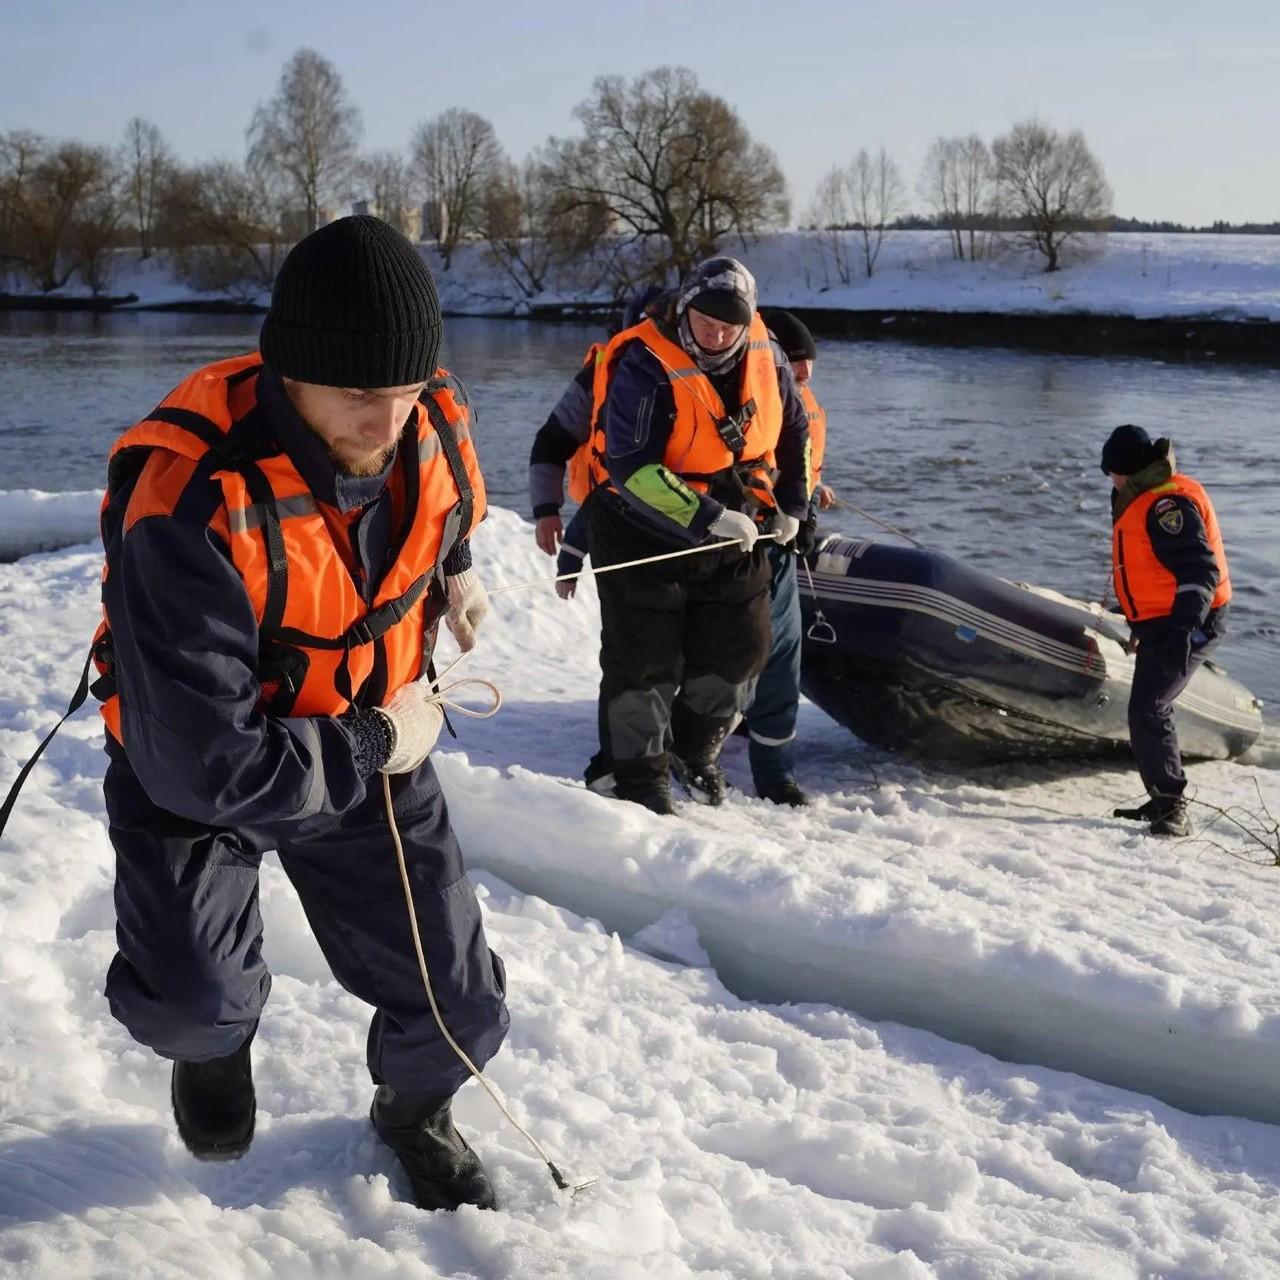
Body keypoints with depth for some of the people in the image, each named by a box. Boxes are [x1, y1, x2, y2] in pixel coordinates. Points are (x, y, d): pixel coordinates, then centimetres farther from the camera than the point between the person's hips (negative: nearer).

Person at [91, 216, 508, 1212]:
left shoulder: (430, 423, -17)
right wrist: (376, 746, -25)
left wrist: (453, 564, 11)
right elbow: (205, 765, -36)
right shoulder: (189, 509, -37)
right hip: (195, 769, -4)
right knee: (195, 996, -29)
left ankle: (414, 1109, 44)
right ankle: (216, 1036, 11)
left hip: (376, 739, 5)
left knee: (460, 1013, 6)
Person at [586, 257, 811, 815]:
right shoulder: (644, 368, -25)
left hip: (733, 531, 6)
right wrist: (704, 517, -34)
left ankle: (695, 750, 33)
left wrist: (791, 505, 9)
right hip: (643, 529, -6)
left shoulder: (764, 357, -5)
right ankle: (640, 778, 14)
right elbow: (630, 467, -31)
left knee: (741, 644, 10)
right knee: (645, 659, -2)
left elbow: (794, 429, 13)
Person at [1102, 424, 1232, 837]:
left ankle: (1171, 810, -13)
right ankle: (1164, 803, 30)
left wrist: (1184, 627, -35)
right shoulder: (1145, 500, 15)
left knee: (1148, 712, -17)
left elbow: (1199, 569, -27)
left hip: (1184, 623, -11)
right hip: (1163, 622, 11)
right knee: (1149, 710, 18)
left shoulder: (1167, 503, -20)